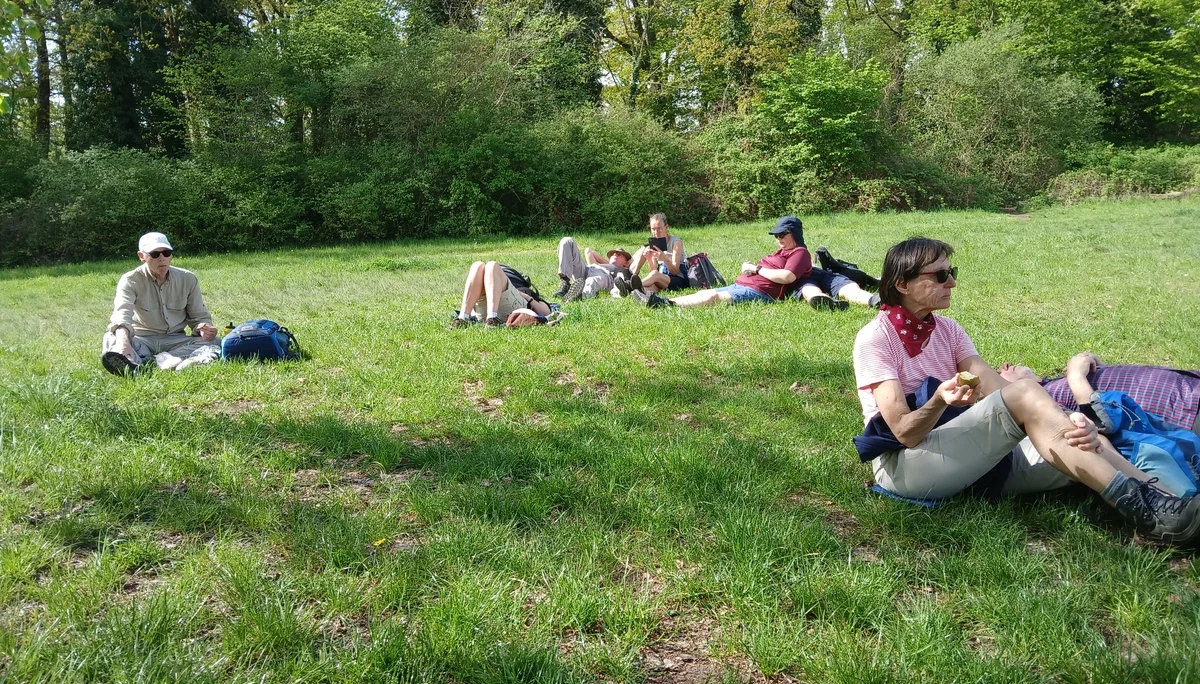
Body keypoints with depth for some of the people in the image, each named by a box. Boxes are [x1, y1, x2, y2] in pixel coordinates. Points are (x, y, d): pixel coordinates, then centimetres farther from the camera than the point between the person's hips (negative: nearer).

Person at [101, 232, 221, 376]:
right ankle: (129, 366, -67)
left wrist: (204, 329, -18)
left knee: (215, 344, -26)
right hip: (141, 340, -2)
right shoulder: (131, 281, -7)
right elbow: (121, 314, -25)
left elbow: (199, 316, 9)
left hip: (175, 340, 2)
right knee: (110, 340, -31)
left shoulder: (188, 279, 3)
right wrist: (123, 340, -48)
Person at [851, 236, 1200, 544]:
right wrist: (939, 401, -39)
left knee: (1082, 447, -17)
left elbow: (998, 391, -4)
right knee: (1024, 394, -27)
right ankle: (1139, 504, -31)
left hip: (964, 455, 7)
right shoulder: (875, 339, -10)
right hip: (904, 463, -7)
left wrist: (1065, 423, -23)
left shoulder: (947, 330, 10)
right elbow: (905, 431, -17)